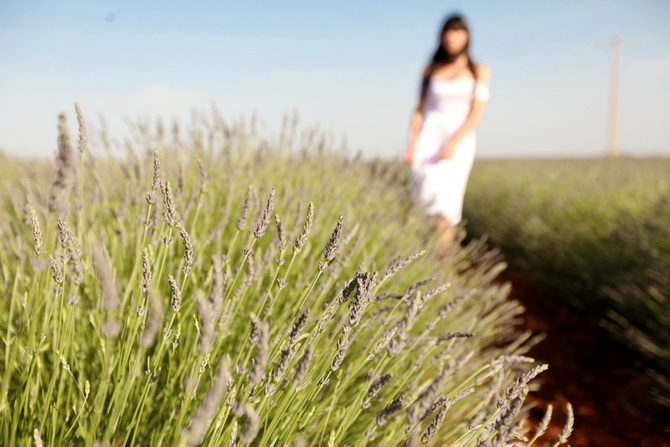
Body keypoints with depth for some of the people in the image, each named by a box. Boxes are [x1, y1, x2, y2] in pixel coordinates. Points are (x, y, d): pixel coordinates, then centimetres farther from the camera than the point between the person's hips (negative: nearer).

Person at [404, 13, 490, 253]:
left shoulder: (479, 71, 6)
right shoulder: (431, 70, 12)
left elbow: (476, 114, -4)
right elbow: (420, 110, 11)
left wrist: (453, 144, -17)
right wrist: (411, 145, -1)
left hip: (460, 140, -1)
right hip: (429, 137, 1)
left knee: (446, 201, -12)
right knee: (426, 194, -16)